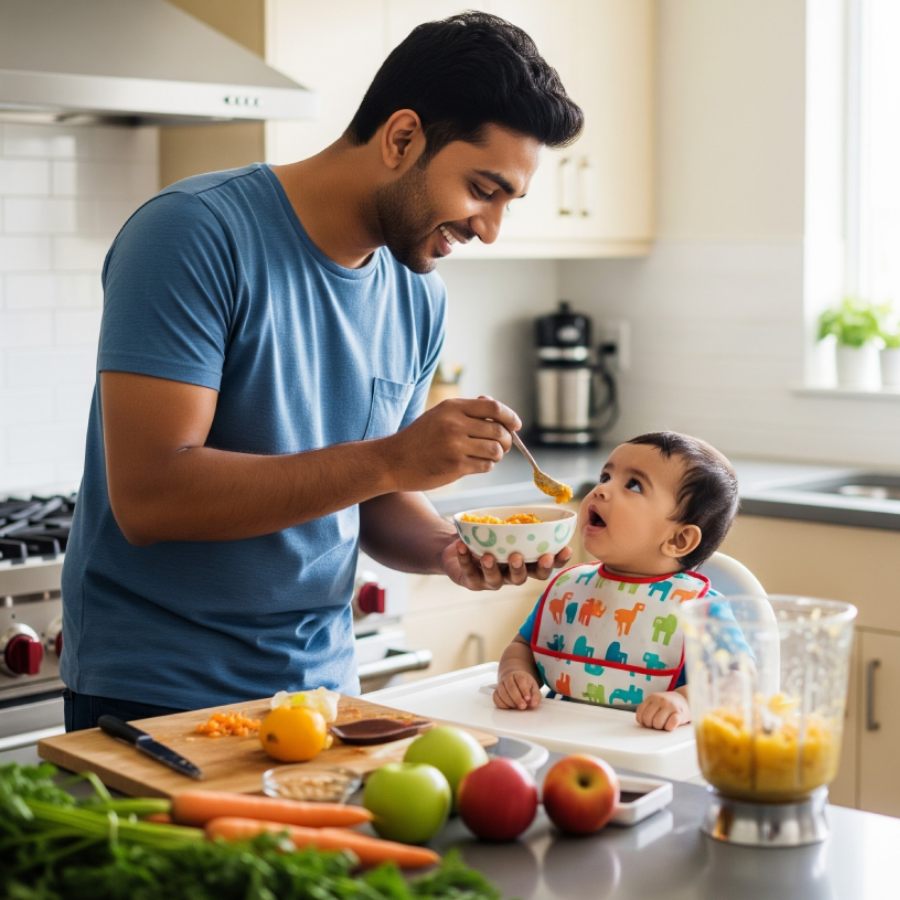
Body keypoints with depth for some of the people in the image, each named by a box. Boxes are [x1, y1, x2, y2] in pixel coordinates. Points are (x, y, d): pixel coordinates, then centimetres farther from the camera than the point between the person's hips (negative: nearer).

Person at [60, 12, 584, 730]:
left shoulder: (419, 296, 2)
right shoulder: (197, 235, -19)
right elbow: (147, 497, -26)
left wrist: (447, 548, -11)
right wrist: (391, 459, -29)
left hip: (323, 675, 6)